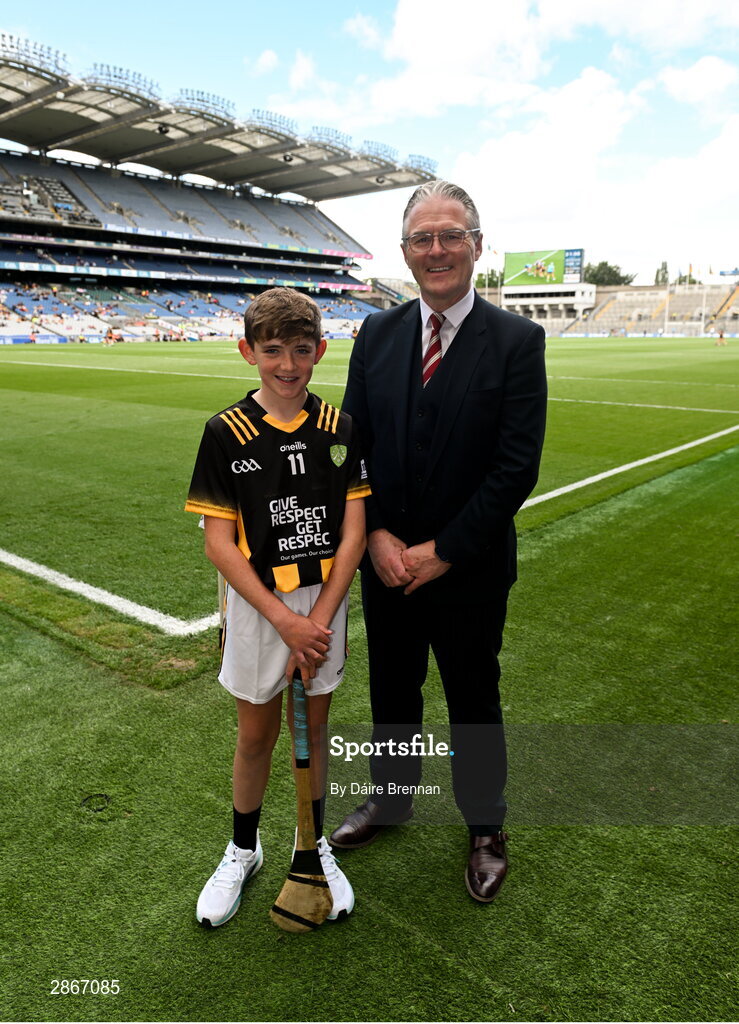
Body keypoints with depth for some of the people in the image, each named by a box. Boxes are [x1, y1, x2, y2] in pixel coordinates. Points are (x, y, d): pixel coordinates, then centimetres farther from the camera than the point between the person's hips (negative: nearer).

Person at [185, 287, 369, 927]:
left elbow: (353, 531, -4)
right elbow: (219, 543, -11)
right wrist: (285, 619, -16)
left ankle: (314, 847, 38)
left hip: (325, 601, 2)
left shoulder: (341, 429, -3)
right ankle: (243, 850, 38)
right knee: (257, 734, 13)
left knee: (315, 728, 16)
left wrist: (319, 619, -12)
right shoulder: (226, 433, -9)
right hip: (257, 604, -1)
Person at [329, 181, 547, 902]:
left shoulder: (516, 340, -10)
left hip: (469, 570, -3)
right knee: (391, 690, 21)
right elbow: (351, 445, 2)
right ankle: (392, 795, 47)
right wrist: (376, 535, -11)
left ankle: (485, 827, 40)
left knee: (473, 701, 15)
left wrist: (440, 552, -15)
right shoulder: (377, 334, 1)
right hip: (385, 563, 4)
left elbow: (517, 468, -15)